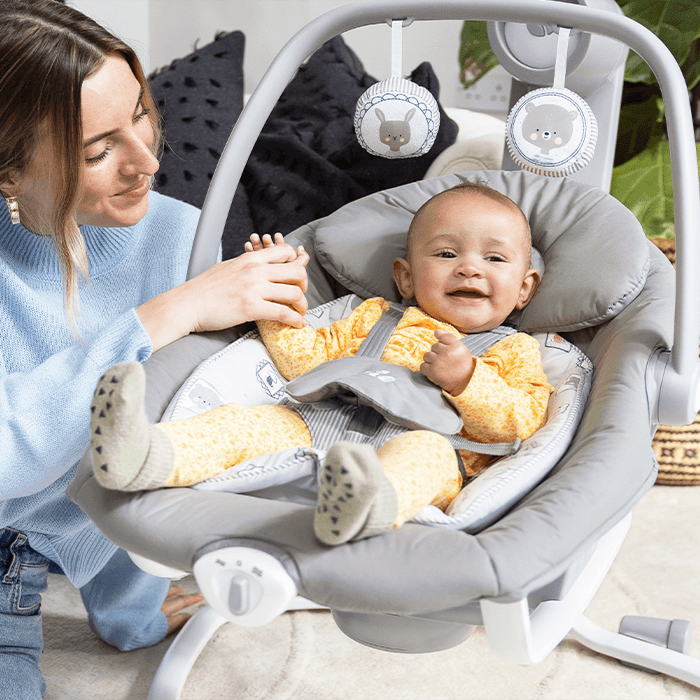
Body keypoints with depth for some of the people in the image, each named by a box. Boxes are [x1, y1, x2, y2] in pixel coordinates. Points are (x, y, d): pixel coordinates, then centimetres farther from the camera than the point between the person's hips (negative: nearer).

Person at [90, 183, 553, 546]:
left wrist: (464, 380, -10)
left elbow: (523, 422, 5)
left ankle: (374, 504, -71)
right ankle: (145, 458, -46)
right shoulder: (378, 320, 31)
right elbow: (308, 360, 26)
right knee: (246, 420, -20)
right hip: (322, 429, 4)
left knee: (424, 450, -38)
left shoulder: (515, 353, 22)